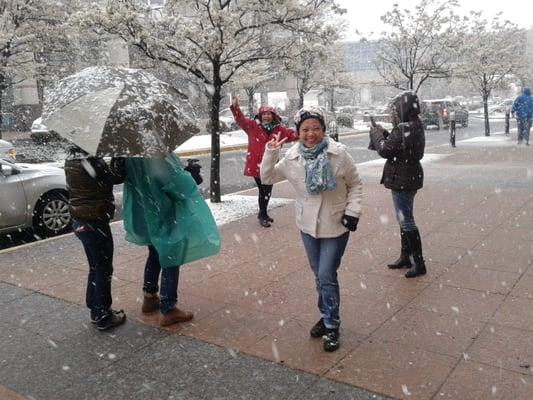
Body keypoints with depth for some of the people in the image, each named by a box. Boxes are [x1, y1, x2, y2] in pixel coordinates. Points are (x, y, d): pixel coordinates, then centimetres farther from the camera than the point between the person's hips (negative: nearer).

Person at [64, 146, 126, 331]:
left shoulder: (73, 158, 6)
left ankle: (95, 309, 30)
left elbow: (102, 176, 8)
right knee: (104, 269, 4)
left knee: (95, 267, 20)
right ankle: (103, 316, 14)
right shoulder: (88, 160, -22)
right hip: (94, 223, -9)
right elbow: (116, 177, -20)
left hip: (80, 221, 9)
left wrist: (114, 158, -2)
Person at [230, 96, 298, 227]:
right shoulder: (253, 125, -1)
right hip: (256, 164, -4)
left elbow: (293, 134, 5)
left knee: (268, 191, 14)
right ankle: (263, 216, 11)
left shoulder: (279, 129, 6)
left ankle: (263, 214, 33)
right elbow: (241, 120, -10)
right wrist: (235, 107, -24)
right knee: (263, 191, -4)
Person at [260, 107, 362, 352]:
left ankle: (331, 326, 14)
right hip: (308, 225, 4)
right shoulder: (292, 157, -6)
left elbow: (355, 184, -3)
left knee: (327, 276, -4)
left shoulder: (339, 154, -14)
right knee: (319, 275, 16)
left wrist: (353, 211, -13)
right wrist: (271, 153, -10)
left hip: (335, 226, -3)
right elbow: (267, 178, 3)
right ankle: (326, 316, 36)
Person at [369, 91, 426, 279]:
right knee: (404, 219, 19)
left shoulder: (404, 128, -22)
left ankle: (419, 262, 4)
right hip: (409, 177, 11)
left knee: (406, 220, -4)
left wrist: (376, 133, -4)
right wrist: (383, 132, 5)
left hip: (402, 180, -11)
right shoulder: (415, 125, 10)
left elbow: (385, 150, -20)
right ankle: (405, 256, 31)